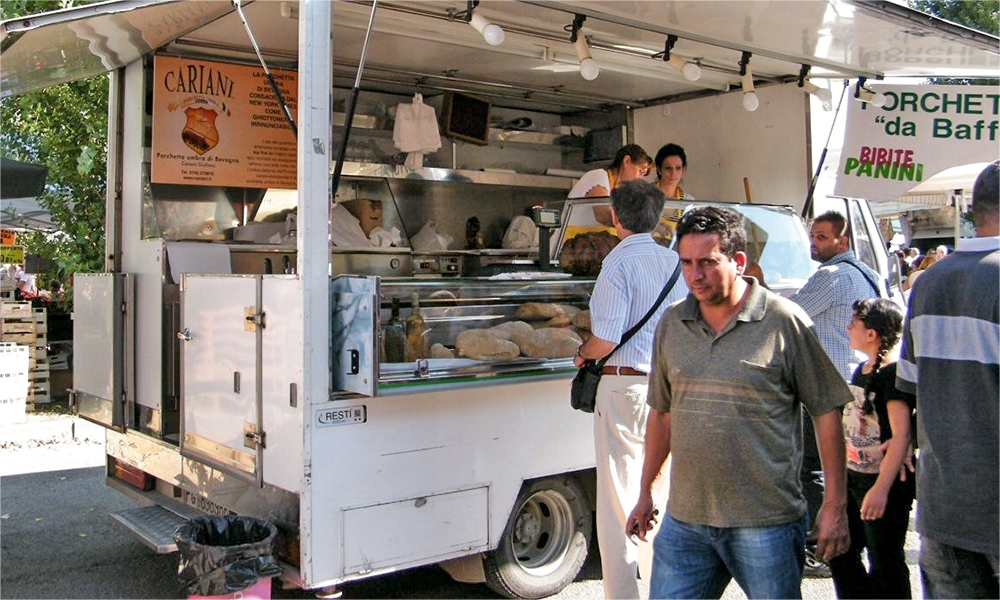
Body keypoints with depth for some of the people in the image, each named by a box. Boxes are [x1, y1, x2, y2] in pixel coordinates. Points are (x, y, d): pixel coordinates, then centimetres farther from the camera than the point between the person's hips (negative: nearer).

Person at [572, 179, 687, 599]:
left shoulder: (620, 261, -12)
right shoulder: (674, 261, 6)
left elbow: (606, 338, -18)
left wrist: (583, 355, 1)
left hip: (625, 384, -6)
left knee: (618, 495, 3)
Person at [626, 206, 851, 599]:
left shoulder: (785, 322, -7)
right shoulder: (671, 324, 6)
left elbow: (826, 412, -3)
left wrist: (835, 506, -4)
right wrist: (646, 493, 18)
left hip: (766, 523, -4)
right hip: (684, 522, 4)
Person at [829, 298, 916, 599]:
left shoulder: (894, 372, -17)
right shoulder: (862, 369, 11)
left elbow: (901, 435, -22)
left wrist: (881, 488, -27)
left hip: (883, 482, -9)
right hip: (852, 476, 9)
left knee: (885, 563, 3)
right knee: (840, 552, 15)